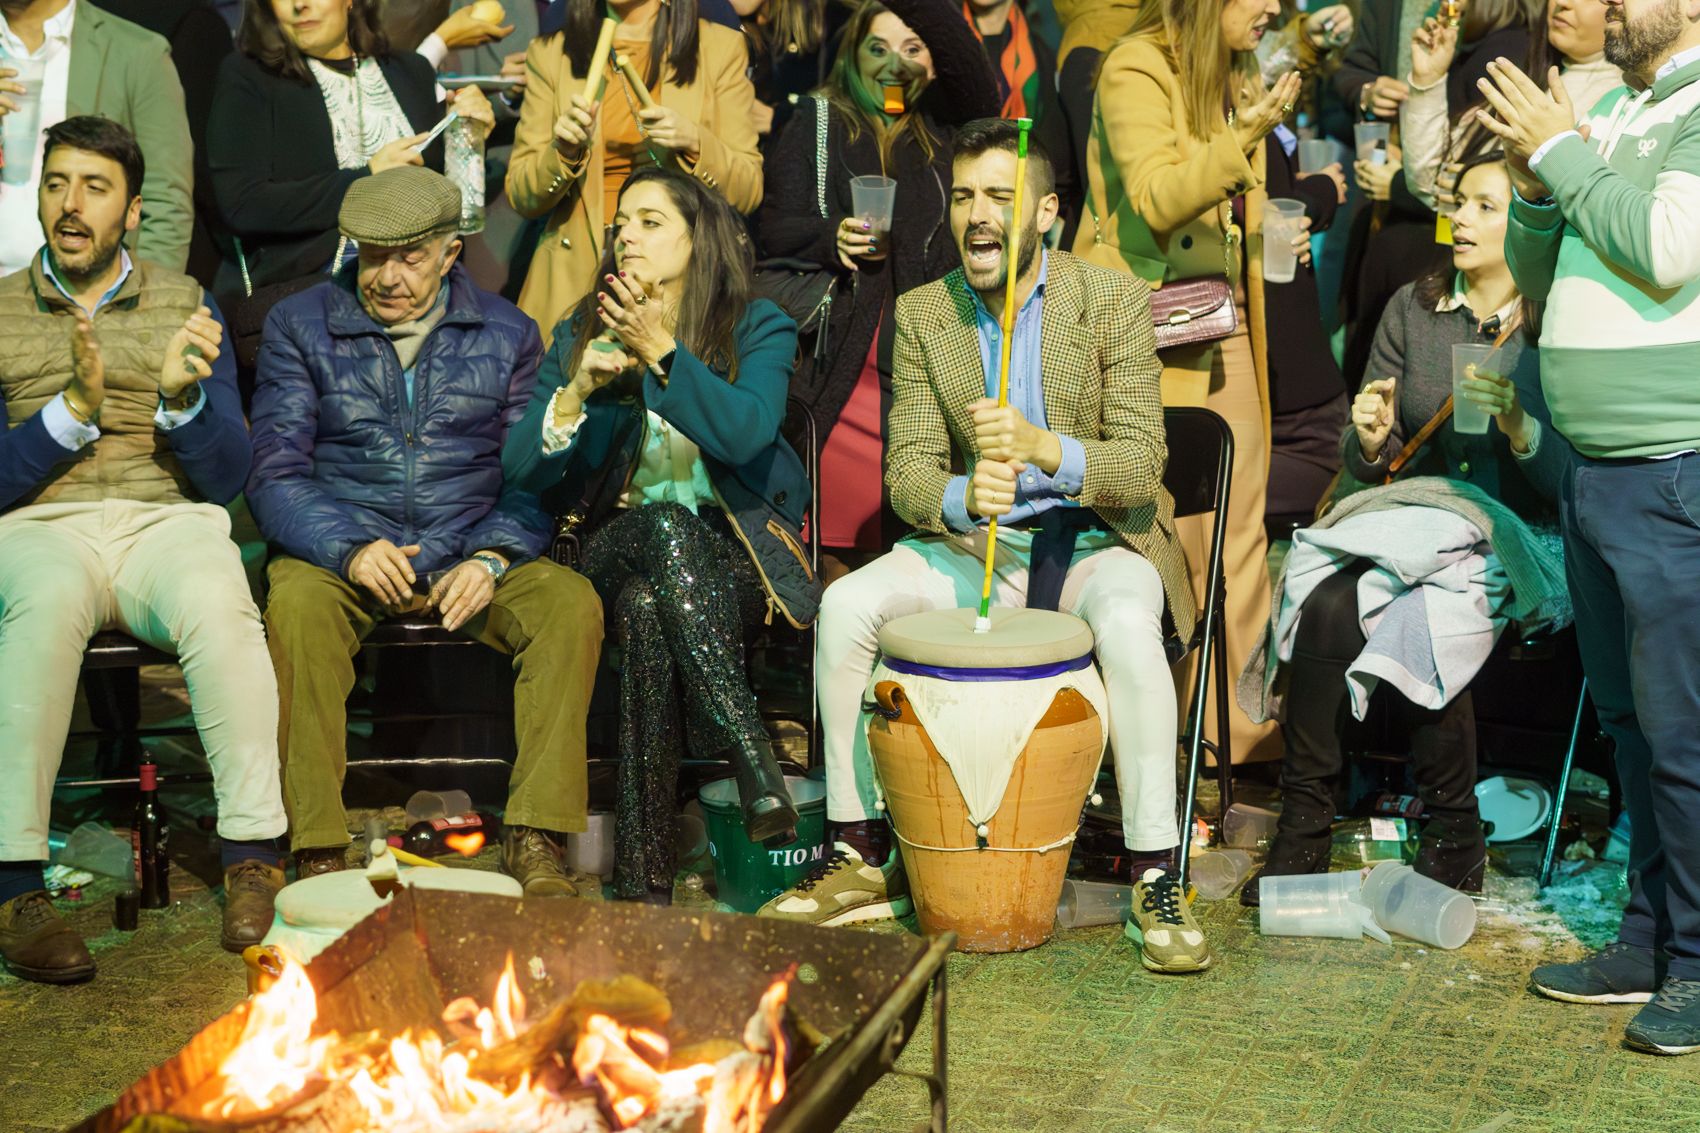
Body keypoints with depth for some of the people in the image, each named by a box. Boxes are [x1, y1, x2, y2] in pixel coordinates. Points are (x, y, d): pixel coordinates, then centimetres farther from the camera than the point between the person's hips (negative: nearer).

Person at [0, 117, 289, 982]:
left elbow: (227, 477, 7)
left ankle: (253, 860, -31)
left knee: (218, 601, -35)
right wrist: (75, 408, -13)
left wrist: (182, 397, -13)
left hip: (169, 522, 1)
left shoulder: (183, 305, 14)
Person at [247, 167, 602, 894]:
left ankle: (534, 840, -22)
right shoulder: (300, 325, 6)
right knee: (295, 604, -35)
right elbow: (275, 474, -1)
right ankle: (318, 850, -29)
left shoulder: (507, 334, 10)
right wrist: (349, 550, -21)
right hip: (339, 552, -1)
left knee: (573, 603, -27)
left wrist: (491, 560, -15)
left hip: (469, 555, 1)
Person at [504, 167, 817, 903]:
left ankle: (645, 877, -39)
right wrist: (579, 388, -16)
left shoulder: (758, 327, 4)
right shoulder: (583, 331, 11)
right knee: (665, 527, -38)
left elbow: (745, 434, -17)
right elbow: (521, 469, 1)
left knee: (650, 605, -38)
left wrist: (661, 354, -24)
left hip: (735, 552, -1)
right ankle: (756, 764, -47)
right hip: (617, 547, 2)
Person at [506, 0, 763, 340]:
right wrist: (564, 151, -13)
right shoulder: (550, 52, 6)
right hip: (575, 275, 1)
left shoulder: (721, 47, 4)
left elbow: (748, 193, 3)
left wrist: (694, 143, -14)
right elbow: (520, 196, 6)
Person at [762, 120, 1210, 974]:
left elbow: (1141, 464, -14)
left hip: (1094, 542, -3)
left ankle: (1155, 879, -25)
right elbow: (906, 471, -4)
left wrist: (1045, 447, -34)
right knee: (845, 607, -21)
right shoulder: (921, 313, 2)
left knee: (1127, 622, -36)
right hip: (974, 544, 3)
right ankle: (862, 859, -8)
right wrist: (964, 496, -28)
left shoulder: (1113, 300, -7)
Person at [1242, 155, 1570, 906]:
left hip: (1519, 543, -4)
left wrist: (1519, 424, -25)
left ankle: (1452, 836, -13)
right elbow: (1370, 464, 12)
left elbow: (1573, 483, -9)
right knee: (1331, 607, -27)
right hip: (1415, 527, 4)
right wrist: (1372, 442, -11)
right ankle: (1303, 828, -17)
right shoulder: (1413, 308, 11)